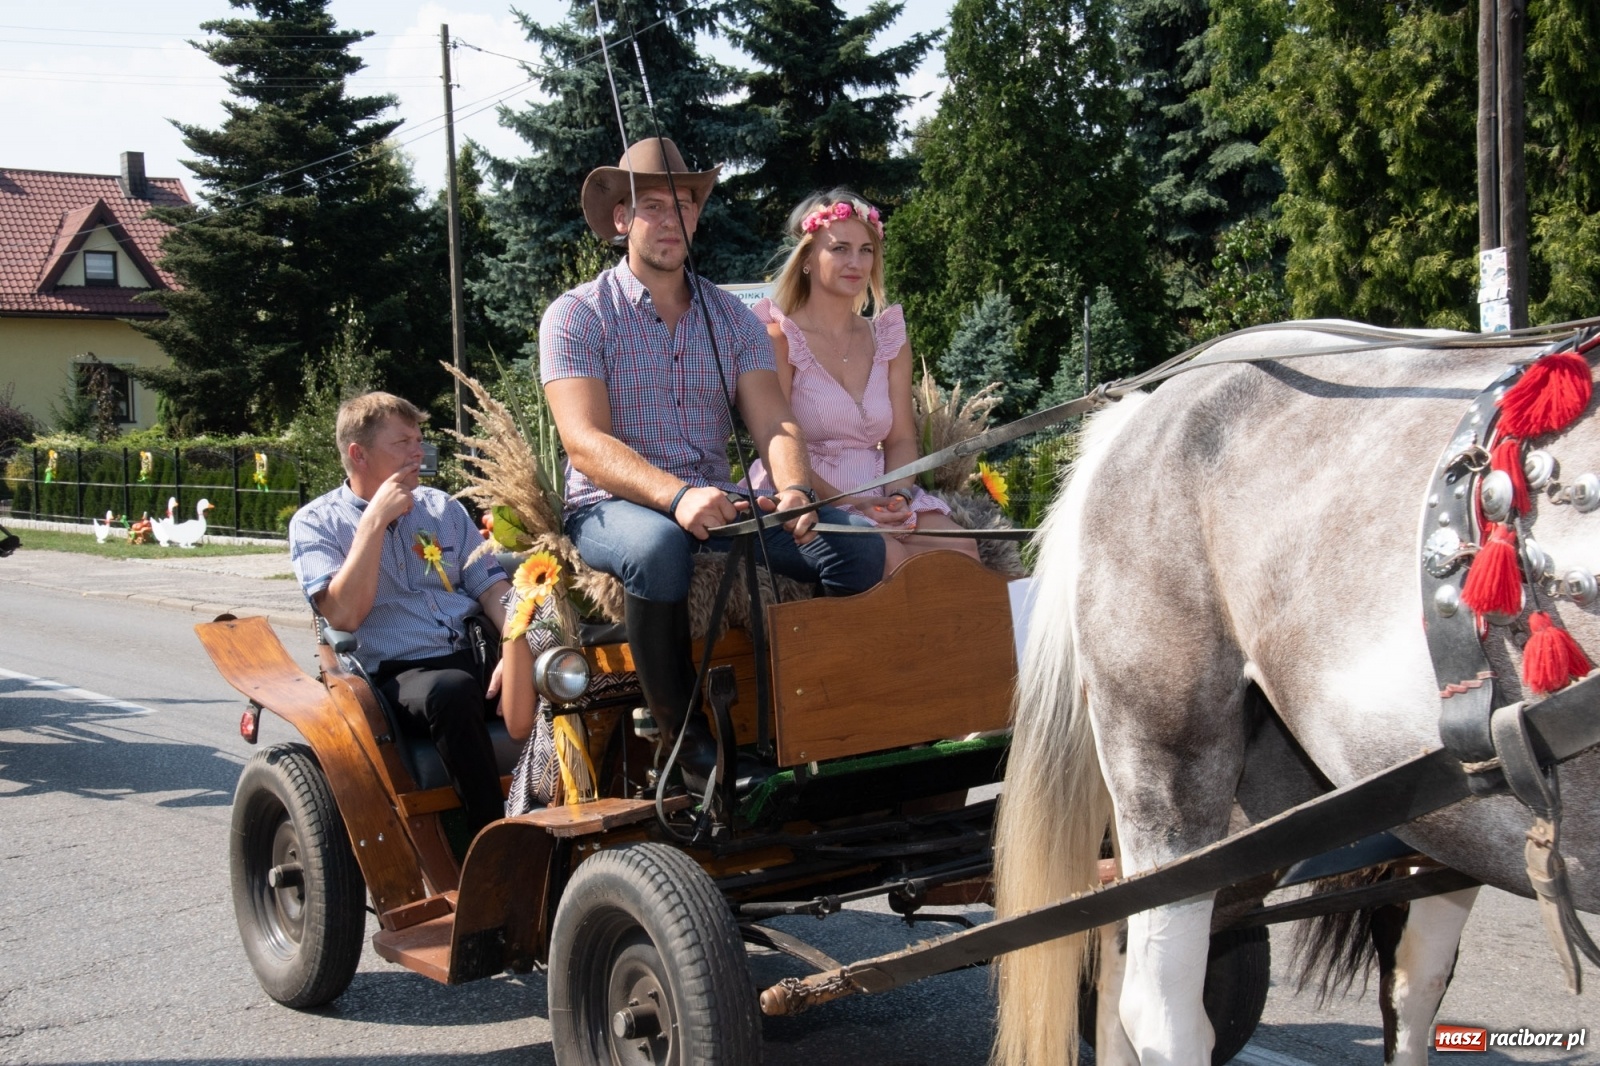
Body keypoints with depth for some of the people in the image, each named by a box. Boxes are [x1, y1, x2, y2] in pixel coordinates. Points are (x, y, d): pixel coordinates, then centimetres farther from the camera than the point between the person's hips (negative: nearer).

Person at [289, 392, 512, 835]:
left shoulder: (442, 508, 18)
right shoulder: (315, 523, 5)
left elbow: (492, 587, 9)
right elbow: (344, 614, -11)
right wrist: (375, 520, -11)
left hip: (477, 655, 4)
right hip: (395, 675, -4)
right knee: (451, 691, -39)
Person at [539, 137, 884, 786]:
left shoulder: (731, 317, 13)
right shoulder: (577, 315, -1)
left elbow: (773, 423, -1)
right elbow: (586, 443, -15)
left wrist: (793, 490, -25)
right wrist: (676, 496, -33)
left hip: (716, 504, 4)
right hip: (612, 508, -4)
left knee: (858, 545, -20)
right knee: (659, 547, -40)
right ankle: (685, 735, -22)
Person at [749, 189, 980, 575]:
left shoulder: (888, 338, 14)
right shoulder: (778, 336, -3)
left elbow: (901, 439, 11)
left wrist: (898, 495, -11)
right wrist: (846, 504, -21)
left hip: (878, 501, 5)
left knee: (961, 550, -21)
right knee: (890, 557, -31)